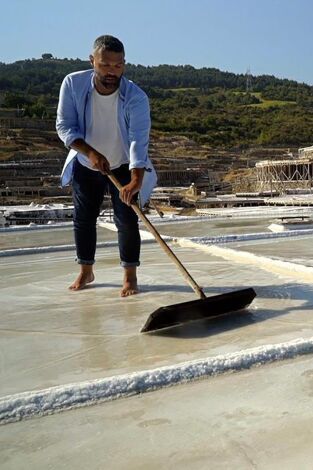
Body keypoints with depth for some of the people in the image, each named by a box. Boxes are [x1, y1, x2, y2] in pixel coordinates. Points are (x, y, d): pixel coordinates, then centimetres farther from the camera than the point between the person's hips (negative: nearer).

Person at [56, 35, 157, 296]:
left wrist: (136, 181, -51)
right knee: (83, 219, 9)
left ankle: (130, 277, 8)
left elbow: (139, 141, -36)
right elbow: (64, 127, -16)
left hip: (123, 168, -2)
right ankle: (86, 272, 26)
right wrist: (91, 152, -32)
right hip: (85, 166, 3)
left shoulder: (136, 97, -26)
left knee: (127, 221, -6)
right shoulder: (73, 84, -19)